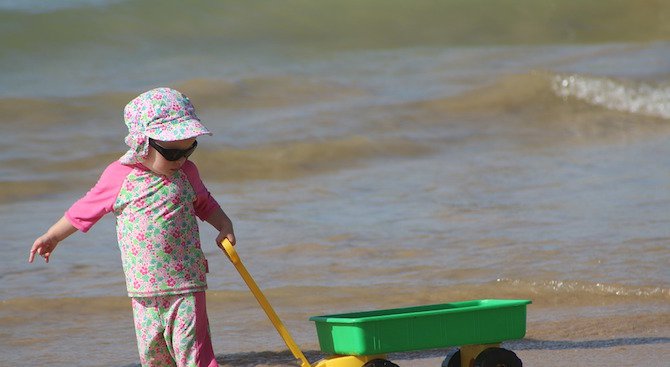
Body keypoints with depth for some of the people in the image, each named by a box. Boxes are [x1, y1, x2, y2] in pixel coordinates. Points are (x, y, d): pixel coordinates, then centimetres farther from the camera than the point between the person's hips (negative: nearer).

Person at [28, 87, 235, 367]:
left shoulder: (186, 173, 2)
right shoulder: (119, 176, -4)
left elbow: (204, 204, 21)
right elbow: (85, 210, 11)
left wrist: (224, 225, 4)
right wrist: (52, 236, 20)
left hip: (186, 282, -1)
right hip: (143, 288, 1)